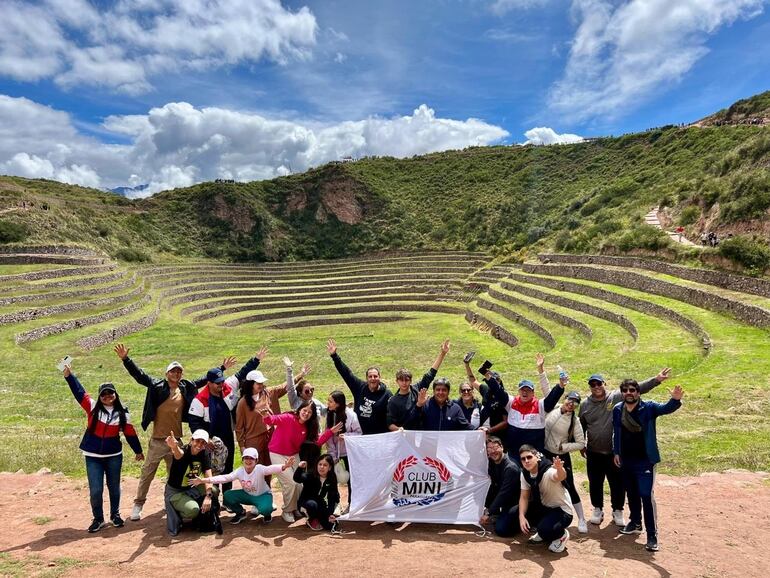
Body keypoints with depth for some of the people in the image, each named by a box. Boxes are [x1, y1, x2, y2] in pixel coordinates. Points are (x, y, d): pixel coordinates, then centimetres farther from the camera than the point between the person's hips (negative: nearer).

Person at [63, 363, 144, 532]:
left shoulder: (122, 413, -1)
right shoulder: (93, 407, -3)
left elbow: (130, 433, 6)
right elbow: (79, 392, -12)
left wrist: (138, 451, 12)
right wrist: (69, 375, -23)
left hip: (114, 456, 1)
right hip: (93, 456, -1)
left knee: (114, 487, 12)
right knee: (95, 490, -1)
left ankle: (115, 515, 32)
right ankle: (98, 519, 20)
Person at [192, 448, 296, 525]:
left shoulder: (259, 469, -27)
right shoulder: (239, 471, -14)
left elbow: (271, 469, -47)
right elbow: (224, 478, -21)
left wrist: (284, 466, -70)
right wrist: (204, 480, -32)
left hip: (262, 495, -4)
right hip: (247, 495, 5)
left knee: (264, 509, -37)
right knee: (227, 496, -15)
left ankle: (267, 513, 5)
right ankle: (240, 512, 12)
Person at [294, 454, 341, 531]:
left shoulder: (332, 480, -9)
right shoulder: (310, 475, -20)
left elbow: (331, 499, -9)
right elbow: (297, 479, -38)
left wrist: (330, 514, -20)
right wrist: (300, 468, -58)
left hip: (320, 505, 3)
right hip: (306, 502, -3)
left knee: (329, 525, -16)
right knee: (312, 504, -38)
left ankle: (318, 519, 16)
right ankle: (312, 520, -6)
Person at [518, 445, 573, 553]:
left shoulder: (548, 471, -30)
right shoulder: (525, 473, -9)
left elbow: (561, 477, -54)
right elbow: (524, 497, -5)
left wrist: (559, 469, -77)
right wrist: (521, 516, -20)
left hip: (562, 510, -7)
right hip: (543, 507, 7)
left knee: (545, 530, -33)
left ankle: (562, 534, 3)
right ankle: (543, 533, 14)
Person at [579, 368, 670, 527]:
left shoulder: (617, 397, -8)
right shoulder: (585, 405, -1)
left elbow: (637, 389, -17)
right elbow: (581, 427, 11)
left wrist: (656, 379, -27)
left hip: (614, 452, -1)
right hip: (594, 453, 2)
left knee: (617, 484, 10)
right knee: (595, 483, 13)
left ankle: (617, 511, 30)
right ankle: (598, 509, 32)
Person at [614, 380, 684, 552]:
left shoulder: (648, 408, -13)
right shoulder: (617, 410, -2)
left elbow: (666, 408, -32)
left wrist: (675, 400, -52)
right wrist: (616, 452, 11)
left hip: (645, 461, -5)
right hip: (626, 461, 5)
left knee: (647, 496, -9)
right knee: (632, 494, 19)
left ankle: (652, 535, 0)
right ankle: (635, 523, 38)